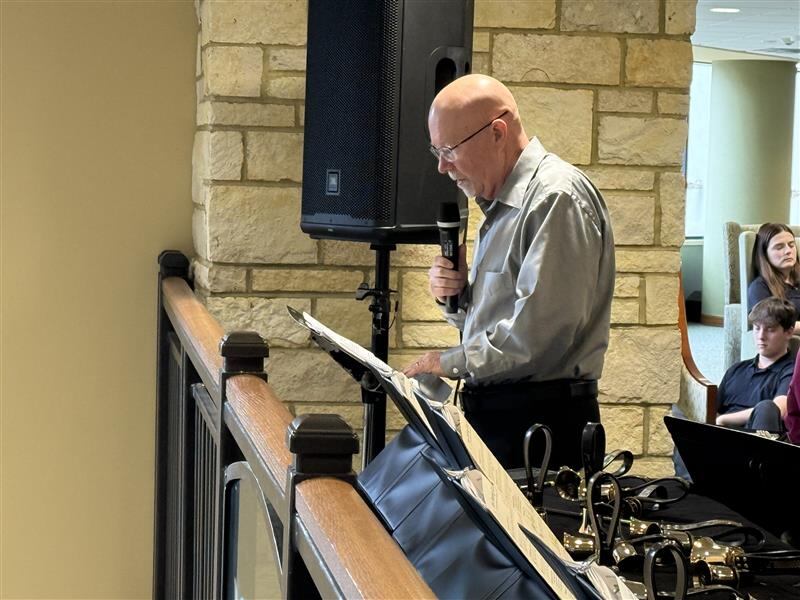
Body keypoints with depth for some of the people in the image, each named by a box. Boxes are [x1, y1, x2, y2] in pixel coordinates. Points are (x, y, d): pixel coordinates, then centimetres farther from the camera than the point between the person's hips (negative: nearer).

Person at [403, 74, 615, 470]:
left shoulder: (556, 198, -14)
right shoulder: (500, 206, 17)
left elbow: (541, 327, -23)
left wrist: (453, 362, -13)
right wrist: (456, 296, 3)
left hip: (541, 421, -9)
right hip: (492, 409, 9)